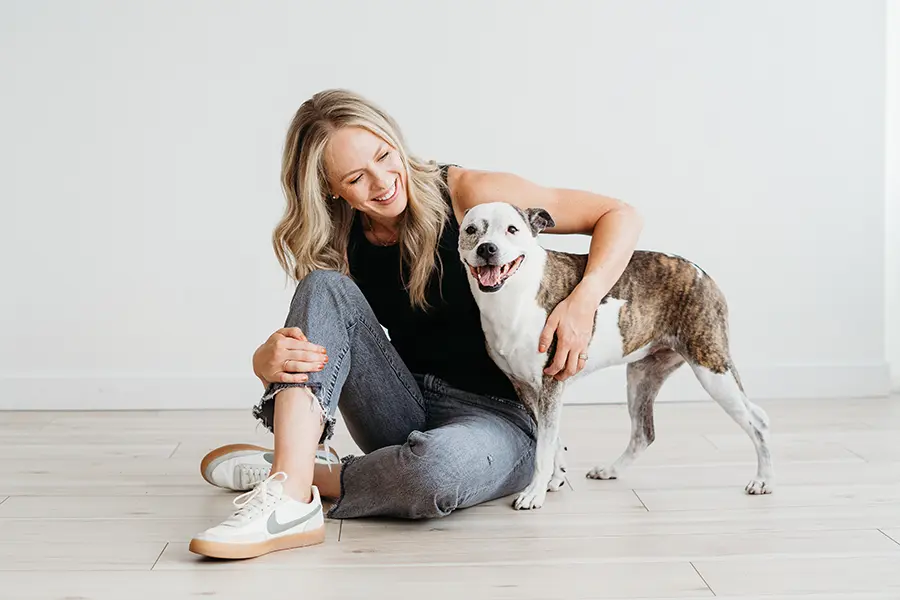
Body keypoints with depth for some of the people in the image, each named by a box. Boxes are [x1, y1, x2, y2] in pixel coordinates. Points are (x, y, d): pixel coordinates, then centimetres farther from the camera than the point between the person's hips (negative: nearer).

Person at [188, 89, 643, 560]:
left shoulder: (467, 195, -9)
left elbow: (618, 216, -8)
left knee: (440, 462, -41)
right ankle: (290, 496, -33)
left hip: (496, 417, -4)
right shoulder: (340, 248, 3)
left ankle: (296, 474, -13)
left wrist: (583, 301, -26)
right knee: (326, 286, -19)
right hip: (408, 415, 4)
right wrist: (267, 360, -26)